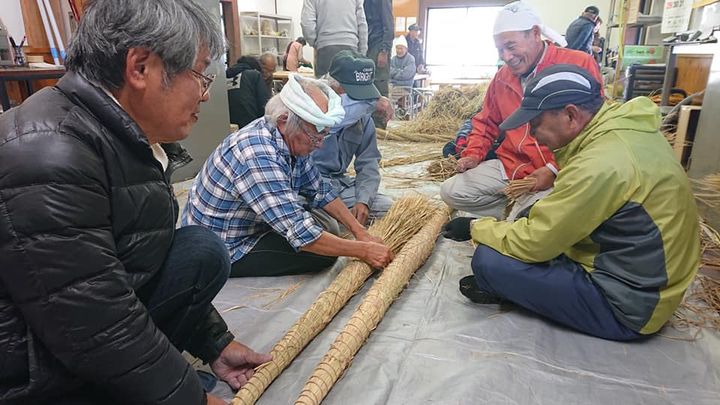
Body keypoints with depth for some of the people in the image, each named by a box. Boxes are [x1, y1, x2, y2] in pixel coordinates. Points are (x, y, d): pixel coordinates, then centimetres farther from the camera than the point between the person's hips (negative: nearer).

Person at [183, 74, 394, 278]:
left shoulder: (290, 139, -6)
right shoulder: (258, 155, -34)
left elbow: (319, 191, 3)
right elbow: (300, 234, -35)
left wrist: (360, 231, -4)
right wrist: (363, 250, -26)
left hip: (249, 225, 8)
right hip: (222, 253, -8)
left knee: (328, 228, 7)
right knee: (325, 251, -16)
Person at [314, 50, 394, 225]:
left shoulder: (362, 115, 5)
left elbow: (368, 162, 4)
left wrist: (363, 200, -14)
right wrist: (372, 102, -27)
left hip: (338, 182, 6)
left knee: (386, 206, -8)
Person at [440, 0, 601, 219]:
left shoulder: (579, 64, -8)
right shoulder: (502, 77, 11)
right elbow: (486, 123, 24)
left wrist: (554, 169, -19)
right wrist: (474, 154, 6)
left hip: (558, 173, -6)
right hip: (509, 167, 6)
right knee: (450, 191, -6)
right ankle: (521, 209, 1)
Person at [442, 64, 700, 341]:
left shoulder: (601, 165, -30)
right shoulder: (626, 127, -2)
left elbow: (533, 243, -23)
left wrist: (476, 227, -10)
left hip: (627, 305, -9)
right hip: (645, 275, 9)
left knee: (489, 260, -18)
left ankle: (505, 289, 12)